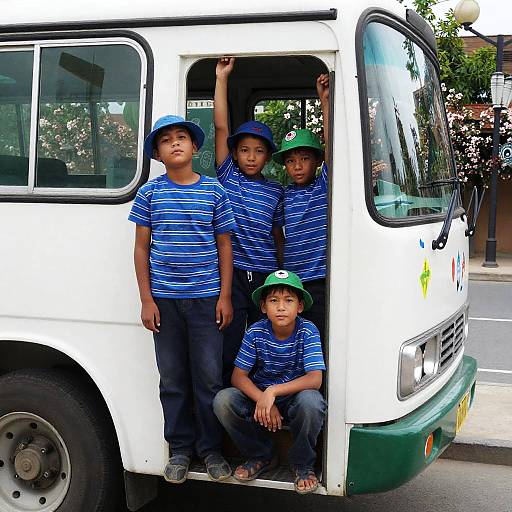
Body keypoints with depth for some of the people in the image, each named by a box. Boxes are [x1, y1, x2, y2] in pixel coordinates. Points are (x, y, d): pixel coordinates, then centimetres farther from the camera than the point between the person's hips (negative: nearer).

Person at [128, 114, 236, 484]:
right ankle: (180, 450, 21)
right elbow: (142, 247, 5)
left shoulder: (214, 191, 3)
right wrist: (146, 299, 0)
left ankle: (211, 449, 18)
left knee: (209, 378, 4)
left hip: (206, 297, 0)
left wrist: (225, 297, 0)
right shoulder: (150, 193, 4)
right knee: (173, 380, 8)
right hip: (164, 299, 1)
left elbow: (224, 246, 6)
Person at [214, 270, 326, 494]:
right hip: (258, 395, 3)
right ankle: (260, 456, 2)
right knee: (222, 400, -24)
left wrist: (273, 391, -36)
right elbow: (238, 376, -10)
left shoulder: (307, 331, -16)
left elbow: (315, 379, -25)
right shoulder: (255, 333, -10)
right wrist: (263, 399, -28)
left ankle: (302, 463, -7)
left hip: (294, 397, -2)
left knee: (311, 401, -37)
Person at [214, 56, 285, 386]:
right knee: (230, 348, 0)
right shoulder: (227, 176, 3)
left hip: (267, 275, 2)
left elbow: (278, 237, 13)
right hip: (232, 273, -2)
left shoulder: (275, 192, 8)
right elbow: (221, 126, -2)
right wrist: (222, 77, -5)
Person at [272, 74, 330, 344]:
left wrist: (325, 101, -14)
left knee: (321, 340, -2)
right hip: (292, 280, 4)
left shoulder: (325, 186, 0)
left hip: (321, 279, -4)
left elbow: (331, 147, -11)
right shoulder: (284, 195, 11)